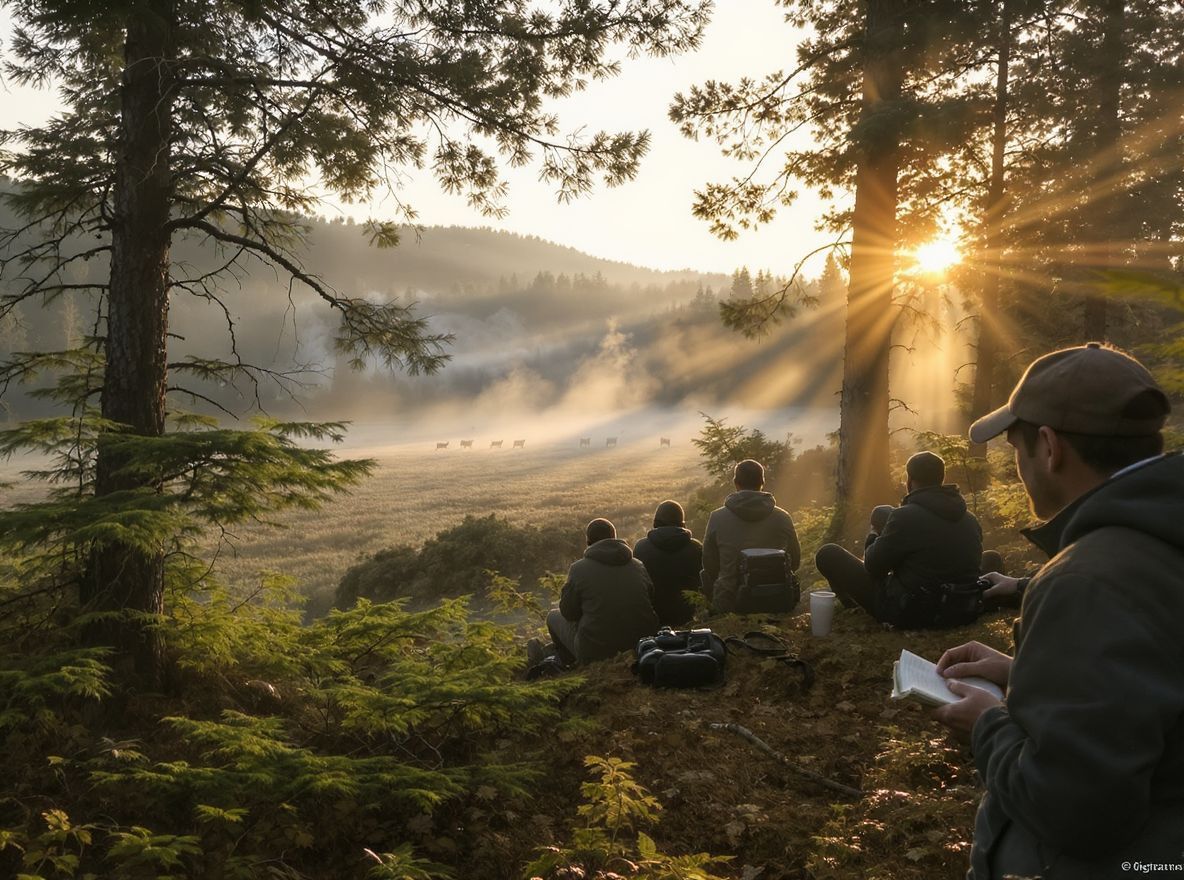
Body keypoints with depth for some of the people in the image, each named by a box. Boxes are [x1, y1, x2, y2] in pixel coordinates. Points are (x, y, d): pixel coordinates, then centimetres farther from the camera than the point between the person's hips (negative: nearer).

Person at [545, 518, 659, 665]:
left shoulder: (579, 568, -9)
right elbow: (652, 603, 12)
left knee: (554, 616, 22)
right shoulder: (640, 567, 1)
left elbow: (569, 613, -1)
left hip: (596, 651, -5)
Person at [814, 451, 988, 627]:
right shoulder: (971, 520, 2)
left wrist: (874, 536, 15)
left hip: (909, 614, -7)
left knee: (827, 554, 0)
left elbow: (872, 565, -8)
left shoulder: (905, 516, -18)